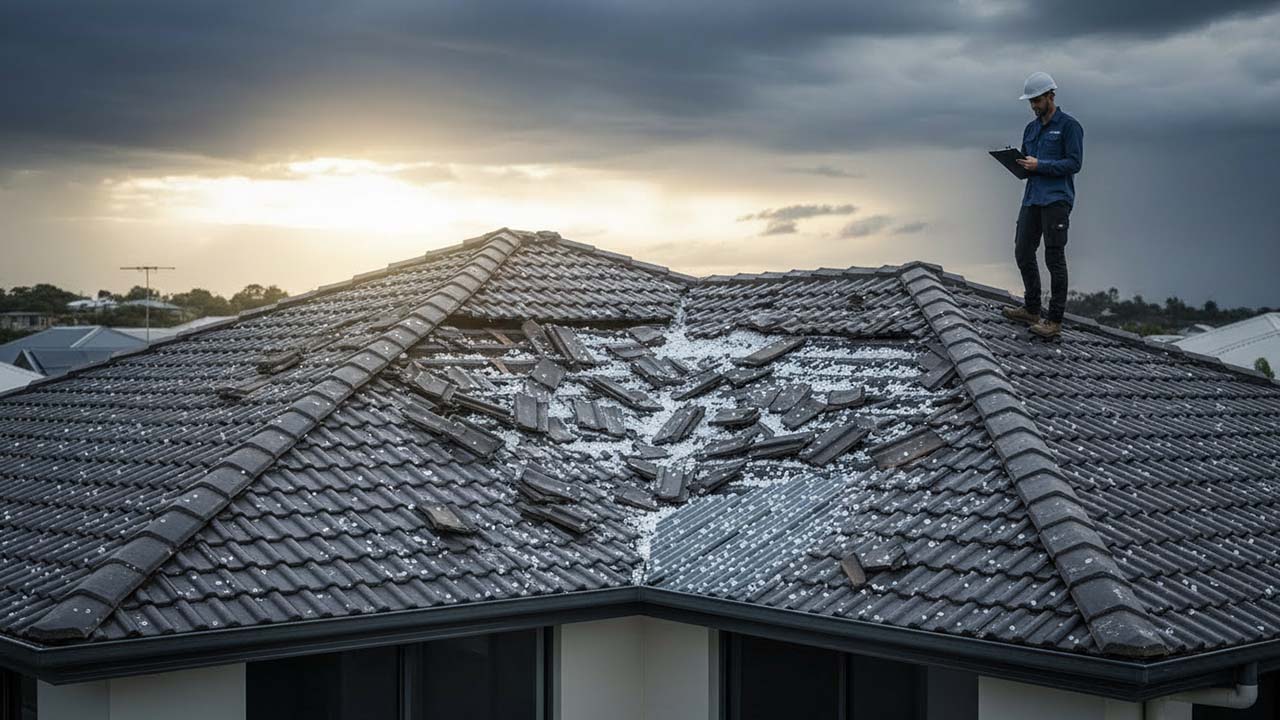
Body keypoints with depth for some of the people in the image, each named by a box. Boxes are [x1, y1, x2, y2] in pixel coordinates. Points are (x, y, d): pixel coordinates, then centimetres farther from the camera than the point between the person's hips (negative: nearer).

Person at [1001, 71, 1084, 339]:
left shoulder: (1069, 125, -4)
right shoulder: (1031, 128, 17)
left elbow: (1074, 163, -11)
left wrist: (1039, 165, -17)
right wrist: (1016, 164, -1)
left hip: (1057, 199, -8)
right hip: (1032, 198, 8)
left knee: (1054, 258, -5)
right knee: (1023, 253, 10)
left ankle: (1055, 321, -1)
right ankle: (1031, 310, 24)